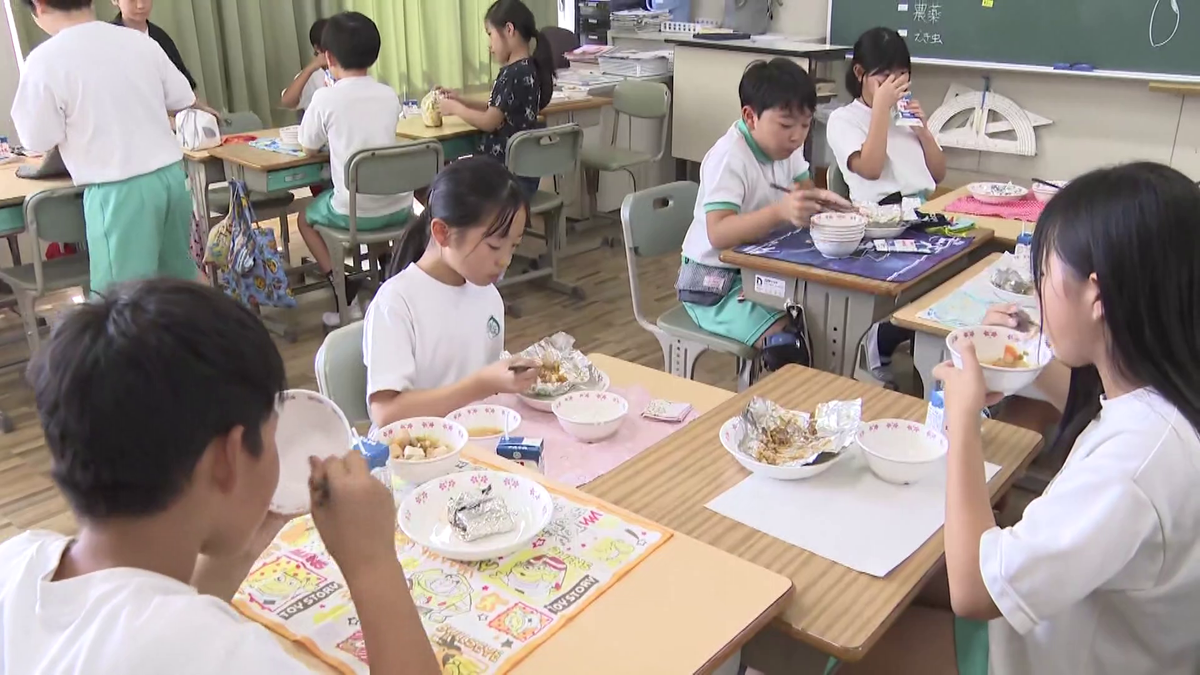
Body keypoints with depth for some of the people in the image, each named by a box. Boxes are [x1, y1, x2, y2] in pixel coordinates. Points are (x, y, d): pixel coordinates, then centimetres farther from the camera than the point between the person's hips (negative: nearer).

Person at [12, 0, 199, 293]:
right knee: (180, 273, 21)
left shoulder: (45, 60, -11)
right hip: (171, 174, 6)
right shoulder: (139, 41, 3)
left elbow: (37, 141, -6)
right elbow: (183, 100, 12)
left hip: (117, 190, -5)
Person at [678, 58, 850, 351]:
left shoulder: (784, 147, 2)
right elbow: (718, 234, -34)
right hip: (717, 284, -8)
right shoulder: (729, 158, -24)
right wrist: (779, 211, -48)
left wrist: (816, 198, -9)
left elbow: (804, 187, 17)